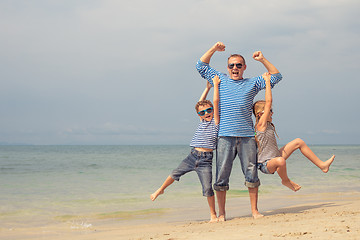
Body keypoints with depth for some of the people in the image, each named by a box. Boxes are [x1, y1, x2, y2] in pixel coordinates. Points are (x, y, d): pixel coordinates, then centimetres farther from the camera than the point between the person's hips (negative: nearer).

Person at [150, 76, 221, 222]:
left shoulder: (215, 122, 1)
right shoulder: (202, 122, 15)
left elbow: (215, 102, -4)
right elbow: (200, 103, 20)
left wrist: (216, 84, 1)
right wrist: (207, 88, 23)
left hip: (206, 160, -4)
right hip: (193, 156, 4)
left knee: (208, 188, -8)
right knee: (175, 173, 5)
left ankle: (213, 215, 4)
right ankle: (161, 190, 31)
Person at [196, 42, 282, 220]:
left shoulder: (252, 83, 16)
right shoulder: (220, 80, 16)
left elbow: (276, 76, 17)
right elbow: (201, 66, 18)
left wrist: (262, 60, 9)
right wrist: (214, 49, 10)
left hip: (247, 136, 1)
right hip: (225, 136, -1)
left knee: (251, 174, 0)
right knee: (221, 176, -3)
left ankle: (254, 210, 9)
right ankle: (221, 213, 4)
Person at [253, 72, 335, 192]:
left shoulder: (268, 124, 8)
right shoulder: (261, 124, -17)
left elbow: (268, 102, 14)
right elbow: (268, 101, -24)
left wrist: (268, 81, 9)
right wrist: (267, 81, -20)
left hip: (275, 158, 10)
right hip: (265, 164, -10)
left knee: (298, 142, 10)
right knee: (280, 161, -43)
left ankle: (321, 165, 15)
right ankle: (286, 181, -10)